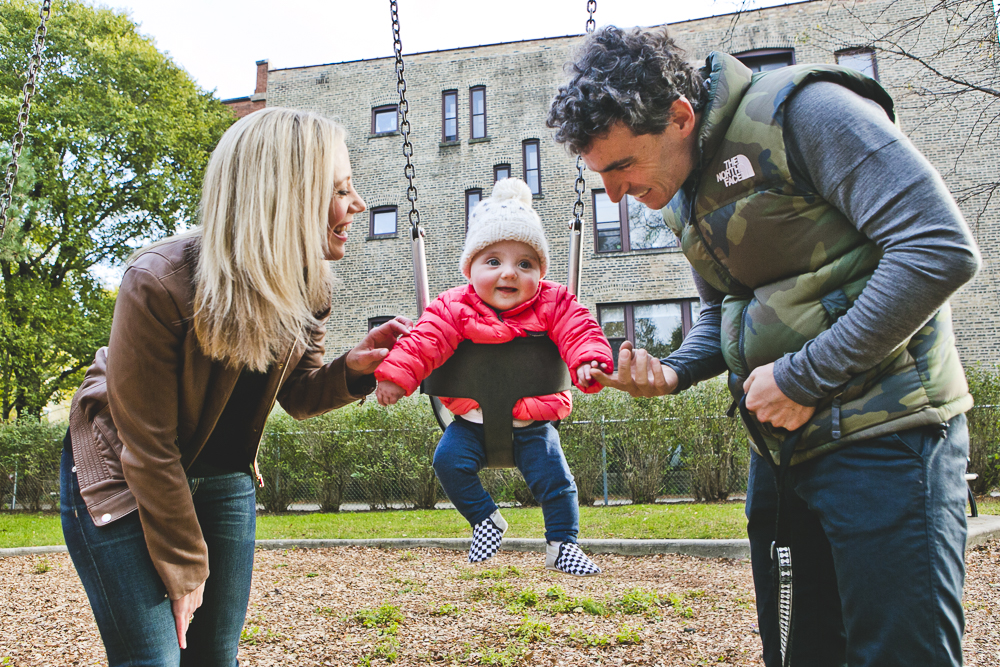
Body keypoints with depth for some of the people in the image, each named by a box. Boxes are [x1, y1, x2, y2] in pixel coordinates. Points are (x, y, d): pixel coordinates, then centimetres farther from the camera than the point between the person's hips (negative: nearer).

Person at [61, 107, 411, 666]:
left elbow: (296, 393, 1)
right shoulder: (159, 284, -30)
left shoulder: (307, 284, -12)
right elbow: (149, 449, -22)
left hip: (224, 478, 5)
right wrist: (184, 567, -15)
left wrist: (351, 369, -22)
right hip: (122, 478, -5)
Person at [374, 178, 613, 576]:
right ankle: (486, 518, 5)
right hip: (472, 420, 1)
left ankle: (562, 545, 13)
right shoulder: (455, 308, -10)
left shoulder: (552, 305, -8)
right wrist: (395, 374, -30)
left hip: (533, 420, 0)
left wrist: (589, 361, -38)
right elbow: (425, 340, -17)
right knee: (448, 459, -18)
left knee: (553, 478, -8)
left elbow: (579, 331, -17)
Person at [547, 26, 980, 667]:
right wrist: (671, 373, 1)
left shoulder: (801, 110, -15)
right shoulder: (682, 198, 11)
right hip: (779, 441, 8)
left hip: (882, 432, -8)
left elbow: (942, 248, -22)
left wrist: (804, 376, -20)